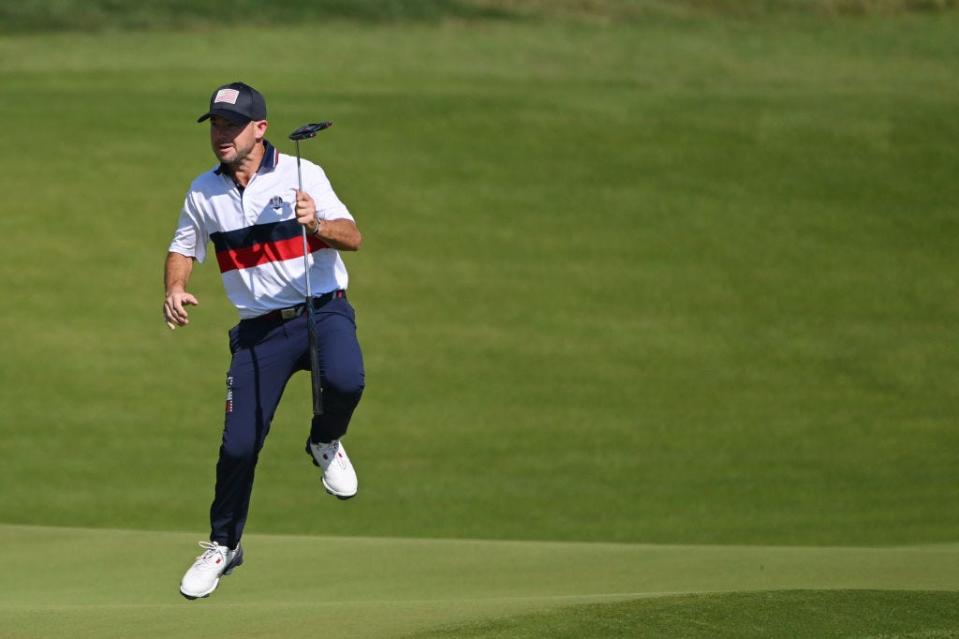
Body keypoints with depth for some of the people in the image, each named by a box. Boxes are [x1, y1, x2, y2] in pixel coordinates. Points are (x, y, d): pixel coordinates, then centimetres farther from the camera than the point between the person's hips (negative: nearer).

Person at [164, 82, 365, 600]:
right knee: (238, 442, -4)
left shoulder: (301, 176, -5)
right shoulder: (203, 193, 5)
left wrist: (316, 224, -31)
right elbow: (184, 248, 17)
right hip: (258, 330, 3)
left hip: (323, 312, -2)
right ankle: (223, 545, 19)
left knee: (344, 380, -34)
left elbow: (352, 237, -10)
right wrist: (174, 289, -4)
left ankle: (325, 443, 2)